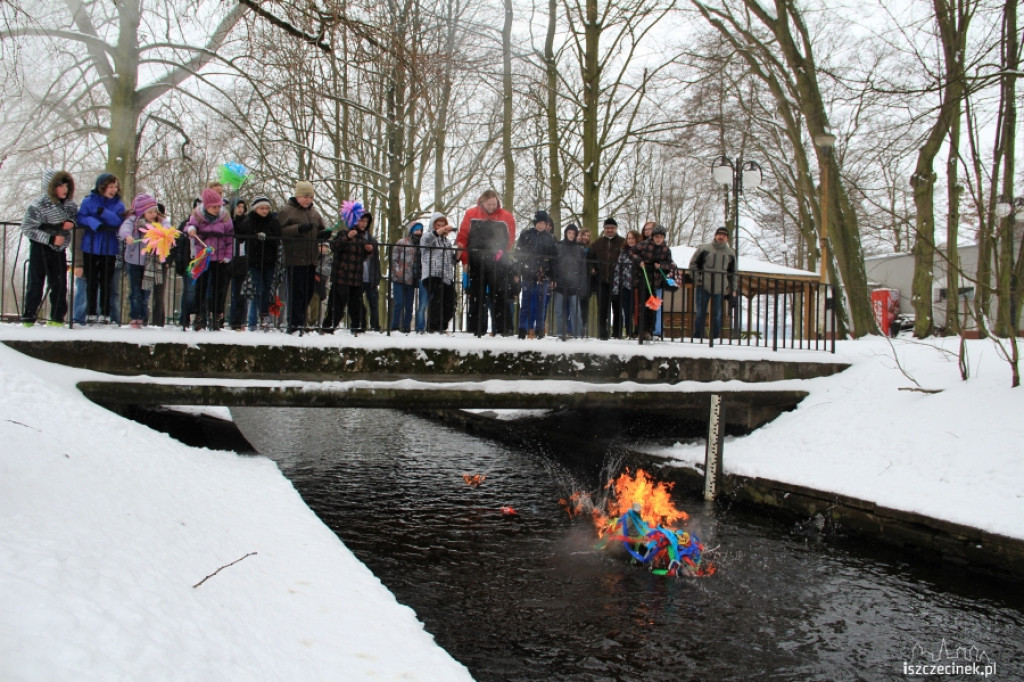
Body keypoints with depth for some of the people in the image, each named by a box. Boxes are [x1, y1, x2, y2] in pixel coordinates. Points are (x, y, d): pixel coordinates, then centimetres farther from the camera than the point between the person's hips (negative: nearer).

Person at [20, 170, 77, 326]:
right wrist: (51, 239, -22)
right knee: (36, 283, -2)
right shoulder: (38, 205, -15)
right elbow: (27, 229, -14)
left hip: (59, 249, 4)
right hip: (40, 249, -4)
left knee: (60, 284, 7)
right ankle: (28, 318, 7)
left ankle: (57, 318, 16)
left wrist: (72, 223, -9)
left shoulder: (71, 204, -1)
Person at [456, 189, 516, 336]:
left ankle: (501, 330, 3)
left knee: (499, 297, 0)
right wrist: (465, 260, -2)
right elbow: (462, 238, 4)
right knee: (475, 297, 6)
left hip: (498, 264, -1)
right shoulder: (471, 215, 4)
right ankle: (475, 330, 11)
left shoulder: (506, 217, 2)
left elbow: (510, 241, 5)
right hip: (476, 264, 1)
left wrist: (502, 253, -6)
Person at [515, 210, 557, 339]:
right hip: (527, 274, -2)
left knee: (541, 303, 2)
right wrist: (517, 272, -4)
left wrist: (552, 277, 7)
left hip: (543, 275, 2)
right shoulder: (526, 234, 5)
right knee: (526, 302, -2)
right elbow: (518, 253, 3)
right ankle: (523, 329, 1)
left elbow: (554, 257, 12)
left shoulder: (549, 238, 10)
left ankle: (539, 329, 7)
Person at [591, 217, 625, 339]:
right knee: (602, 308, 2)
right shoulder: (598, 243, 12)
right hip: (601, 281, 2)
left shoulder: (623, 242, 2)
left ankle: (617, 334, 11)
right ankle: (602, 333, 6)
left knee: (617, 308, 4)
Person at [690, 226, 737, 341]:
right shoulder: (704, 248, 1)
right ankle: (697, 337, 5)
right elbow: (693, 264, 6)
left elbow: (733, 273, 17)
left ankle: (715, 338, 12)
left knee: (717, 315, 4)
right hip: (703, 287, -2)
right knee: (701, 313, -2)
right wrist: (697, 279, -3)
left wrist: (732, 290, 12)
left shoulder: (730, 253, 11)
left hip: (720, 288, 2)